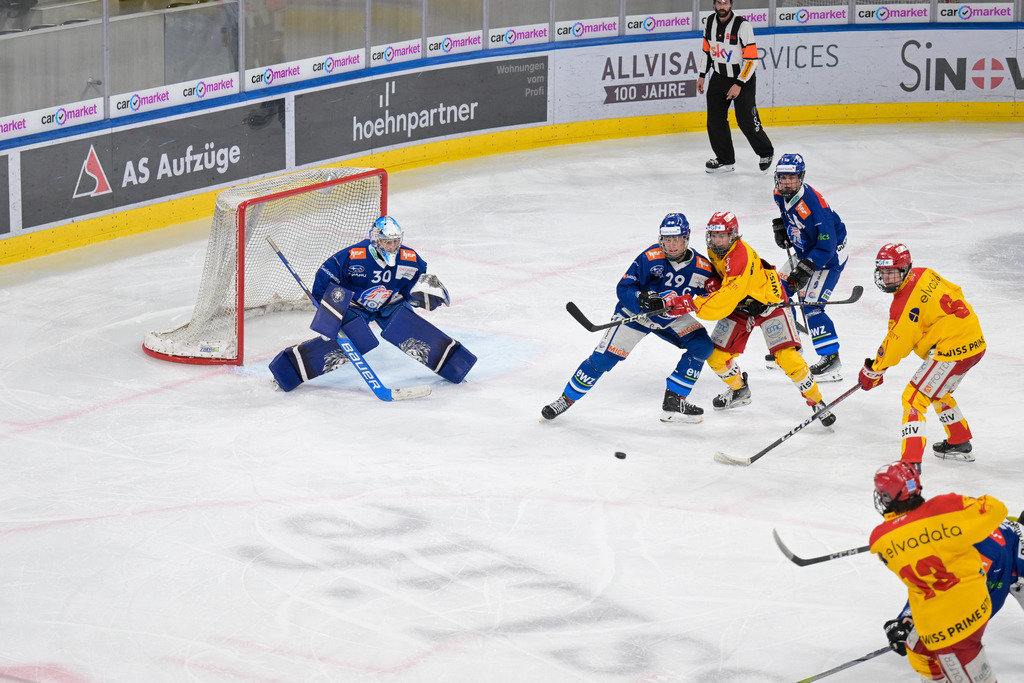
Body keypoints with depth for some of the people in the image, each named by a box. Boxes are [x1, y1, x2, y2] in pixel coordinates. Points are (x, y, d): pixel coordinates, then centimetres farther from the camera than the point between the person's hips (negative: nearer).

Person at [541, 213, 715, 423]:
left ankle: (674, 402, -5)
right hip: (635, 312, -4)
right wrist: (642, 298, -40)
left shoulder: (701, 266, -15)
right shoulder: (650, 258, -25)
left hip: (671, 319, 4)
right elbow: (623, 289, -23)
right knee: (604, 357, -11)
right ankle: (567, 398, 6)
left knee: (702, 345, -13)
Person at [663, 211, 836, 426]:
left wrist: (691, 304, -43)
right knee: (716, 356, 1)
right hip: (739, 306, 8)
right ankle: (739, 390, 30)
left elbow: (726, 300, -41)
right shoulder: (714, 251, -7)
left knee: (787, 357, -20)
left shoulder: (741, 257, -35)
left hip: (768, 302, -8)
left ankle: (816, 401, -3)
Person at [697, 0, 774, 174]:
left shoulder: (742, 25, -21)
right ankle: (725, 160, 14)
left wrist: (739, 84, -21)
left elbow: (752, 59, -21)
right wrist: (702, 75, 12)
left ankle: (766, 153, 14)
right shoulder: (710, 23, -1)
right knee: (715, 119, 2)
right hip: (719, 77, 6)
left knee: (746, 121, -8)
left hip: (743, 77, -6)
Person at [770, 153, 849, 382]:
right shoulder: (780, 195, -8)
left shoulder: (812, 204, -34)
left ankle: (832, 360, -16)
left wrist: (804, 269, -32)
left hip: (830, 255, -9)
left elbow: (826, 245, -31)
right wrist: (781, 226, 3)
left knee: (811, 304, -19)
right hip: (805, 251, 9)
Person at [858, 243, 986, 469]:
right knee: (938, 393, 30)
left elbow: (896, 344, -14)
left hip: (952, 349, -10)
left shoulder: (906, 303, -20)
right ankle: (960, 445, 45)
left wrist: (873, 370, -3)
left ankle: (911, 462, -18)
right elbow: (954, 292, 19)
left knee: (914, 398, -9)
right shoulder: (924, 275, 5)